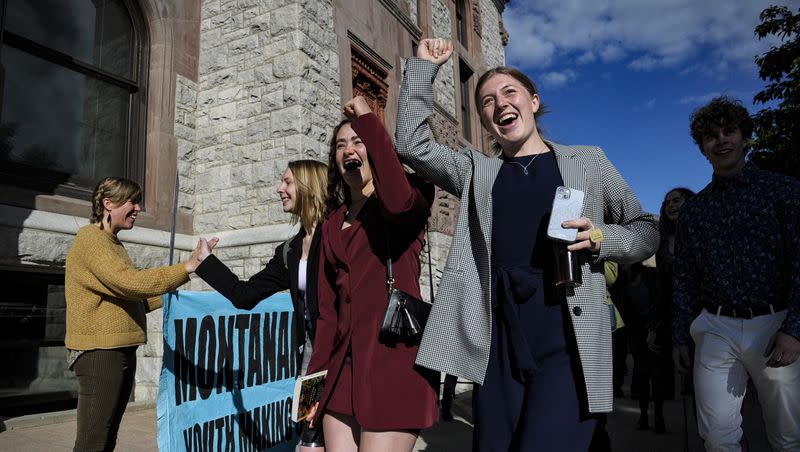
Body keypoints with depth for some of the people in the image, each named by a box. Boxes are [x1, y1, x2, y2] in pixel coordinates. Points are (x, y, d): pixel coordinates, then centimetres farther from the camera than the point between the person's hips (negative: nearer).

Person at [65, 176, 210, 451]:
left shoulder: (112, 243, 19)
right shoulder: (91, 239, -11)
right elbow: (130, 282, -25)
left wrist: (165, 298, 13)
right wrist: (186, 268, -25)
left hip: (121, 351, 10)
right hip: (99, 351, -10)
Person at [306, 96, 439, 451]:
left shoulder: (411, 194, 3)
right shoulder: (333, 225, 18)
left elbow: (398, 201, -25)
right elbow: (328, 309, 17)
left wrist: (367, 121, -15)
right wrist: (315, 379, 11)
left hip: (394, 359, -6)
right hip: (343, 365, 6)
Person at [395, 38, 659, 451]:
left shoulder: (587, 161, 11)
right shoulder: (477, 171, 15)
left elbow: (646, 231, 14)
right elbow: (412, 145, 5)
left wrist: (601, 238, -7)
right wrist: (423, 67, 8)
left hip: (567, 344, -2)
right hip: (498, 347, 3)